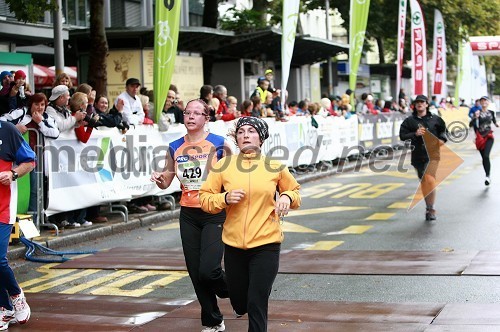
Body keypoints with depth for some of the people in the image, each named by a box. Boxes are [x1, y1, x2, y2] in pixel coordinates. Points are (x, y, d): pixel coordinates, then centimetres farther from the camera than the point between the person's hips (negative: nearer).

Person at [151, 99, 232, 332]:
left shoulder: (219, 144, -5)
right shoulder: (175, 148, 6)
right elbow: (165, 182, 12)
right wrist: (158, 178, -10)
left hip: (215, 214, -4)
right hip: (188, 215, 4)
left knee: (208, 269, -17)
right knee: (195, 273, 6)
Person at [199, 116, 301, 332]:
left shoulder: (274, 166, 1)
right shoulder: (223, 165, 0)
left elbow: (295, 191, 15)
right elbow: (205, 198, 2)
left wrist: (287, 197, -7)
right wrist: (225, 198, -16)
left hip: (266, 244, -2)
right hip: (234, 244, 2)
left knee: (257, 304, -7)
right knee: (239, 302, 16)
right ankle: (241, 306, 52)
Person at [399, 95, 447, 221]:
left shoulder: (435, 119, 7)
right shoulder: (409, 121, 7)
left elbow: (443, 130, 19)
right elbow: (402, 135, 1)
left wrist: (442, 139, -1)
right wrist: (415, 134, -14)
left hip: (432, 153, -2)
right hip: (418, 155, 3)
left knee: (430, 180, -18)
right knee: (423, 182, 12)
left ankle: (430, 209, -13)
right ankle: (428, 208, 24)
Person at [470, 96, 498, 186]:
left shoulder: (491, 112, 5)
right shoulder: (477, 113, -2)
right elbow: (471, 124, -14)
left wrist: (496, 124, 16)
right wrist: (475, 117, -26)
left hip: (489, 136, -1)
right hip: (480, 137, 1)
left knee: (486, 156, -18)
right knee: (484, 158, 6)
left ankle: (487, 176, -18)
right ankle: (488, 177, 18)